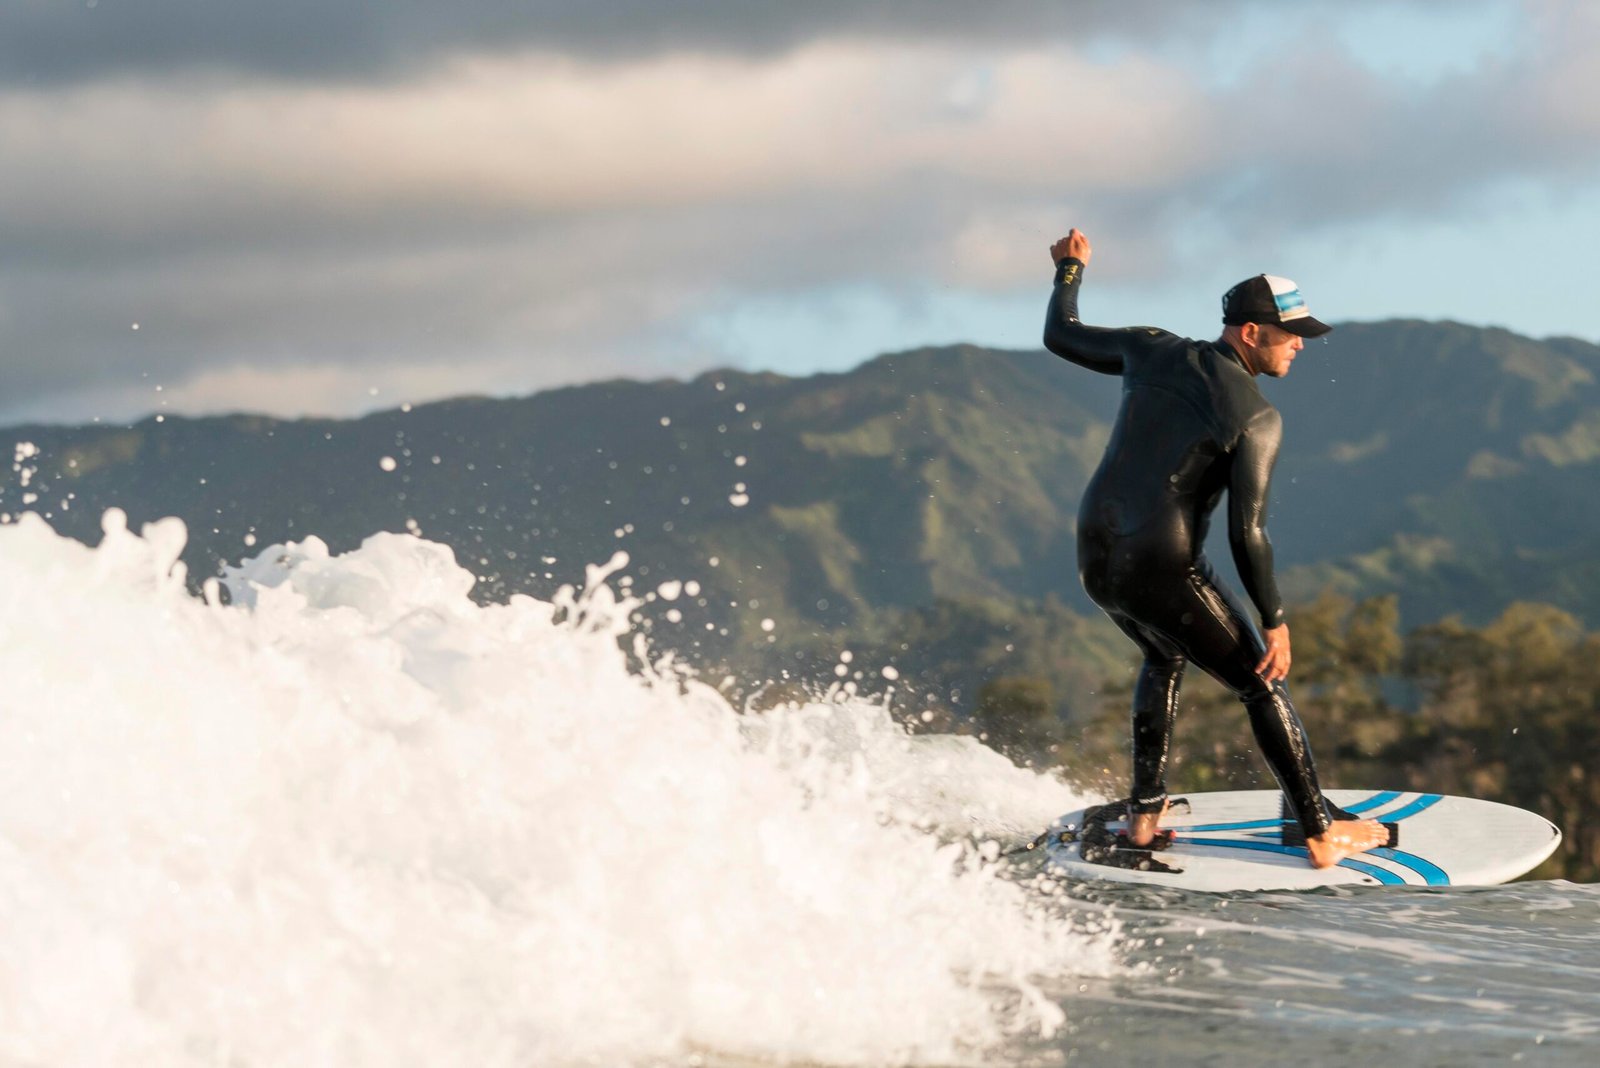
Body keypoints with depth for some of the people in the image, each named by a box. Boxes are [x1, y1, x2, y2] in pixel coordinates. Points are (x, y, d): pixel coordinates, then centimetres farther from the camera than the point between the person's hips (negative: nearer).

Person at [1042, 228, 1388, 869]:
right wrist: (1276, 621, -8)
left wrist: (1069, 269, 35)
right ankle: (1321, 836, 16)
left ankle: (1145, 812, 32)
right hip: (1163, 574, -7)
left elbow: (1059, 336, 17)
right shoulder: (1258, 419, -14)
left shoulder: (1153, 351, 2)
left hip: (1095, 556, 7)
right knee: (1263, 689, 12)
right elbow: (1246, 533, -17)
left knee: (1166, 658, 35)